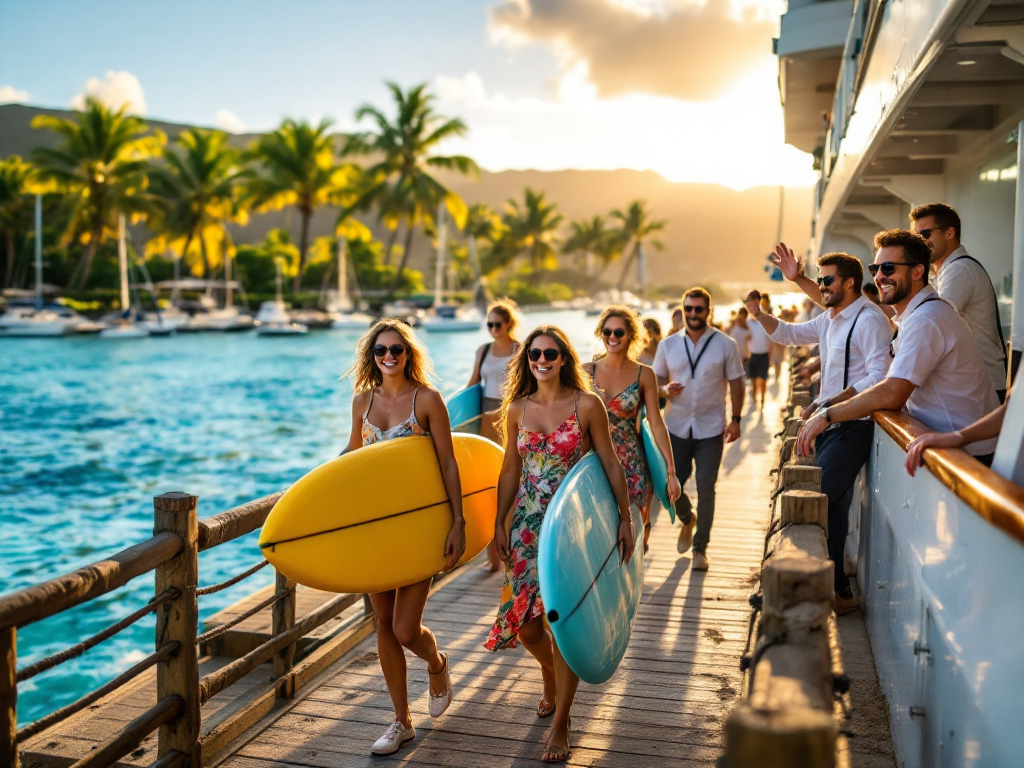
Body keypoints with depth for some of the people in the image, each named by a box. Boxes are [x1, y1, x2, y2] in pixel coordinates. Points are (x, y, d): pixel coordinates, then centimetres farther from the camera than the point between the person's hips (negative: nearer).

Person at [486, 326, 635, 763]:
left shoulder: (586, 404, -6)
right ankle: (552, 678, 39)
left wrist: (625, 519, -5)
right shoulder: (517, 409, 4)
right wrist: (500, 523, 6)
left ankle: (561, 722, 15)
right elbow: (510, 471, 10)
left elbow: (610, 465, -3)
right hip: (527, 523, 3)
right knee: (525, 620, 5)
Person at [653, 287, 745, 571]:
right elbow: (655, 380, 9)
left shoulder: (725, 344, 0)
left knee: (706, 489, -1)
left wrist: (735, 419, -6)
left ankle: (700, 548, 13)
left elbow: (736, 383, 2)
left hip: (711, 428, -2)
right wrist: (665, 389, -14)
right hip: (676, 427, 2)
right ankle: (687, 520, 37)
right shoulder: (668, 345, 5)